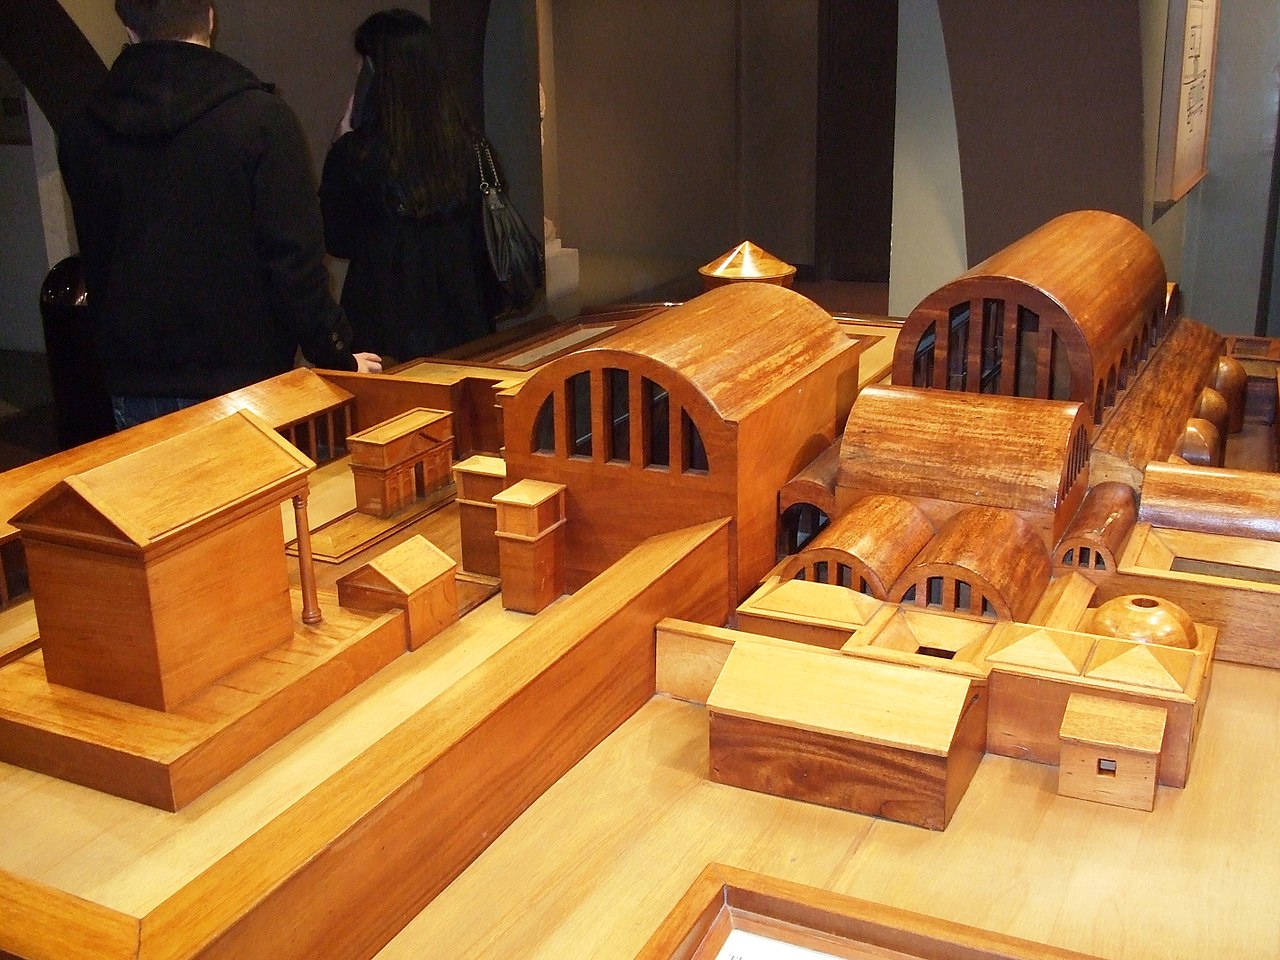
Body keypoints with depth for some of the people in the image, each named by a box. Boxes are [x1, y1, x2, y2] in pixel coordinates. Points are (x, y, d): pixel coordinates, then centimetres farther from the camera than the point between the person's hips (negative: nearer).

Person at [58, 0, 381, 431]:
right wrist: (337, 359, -3)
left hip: (133, 388, 4)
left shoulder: (81, 131, 2)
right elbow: (297, 261, -14)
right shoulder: (261, 117, -12)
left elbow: (95, 263, 12)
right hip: (242, 380, -3)